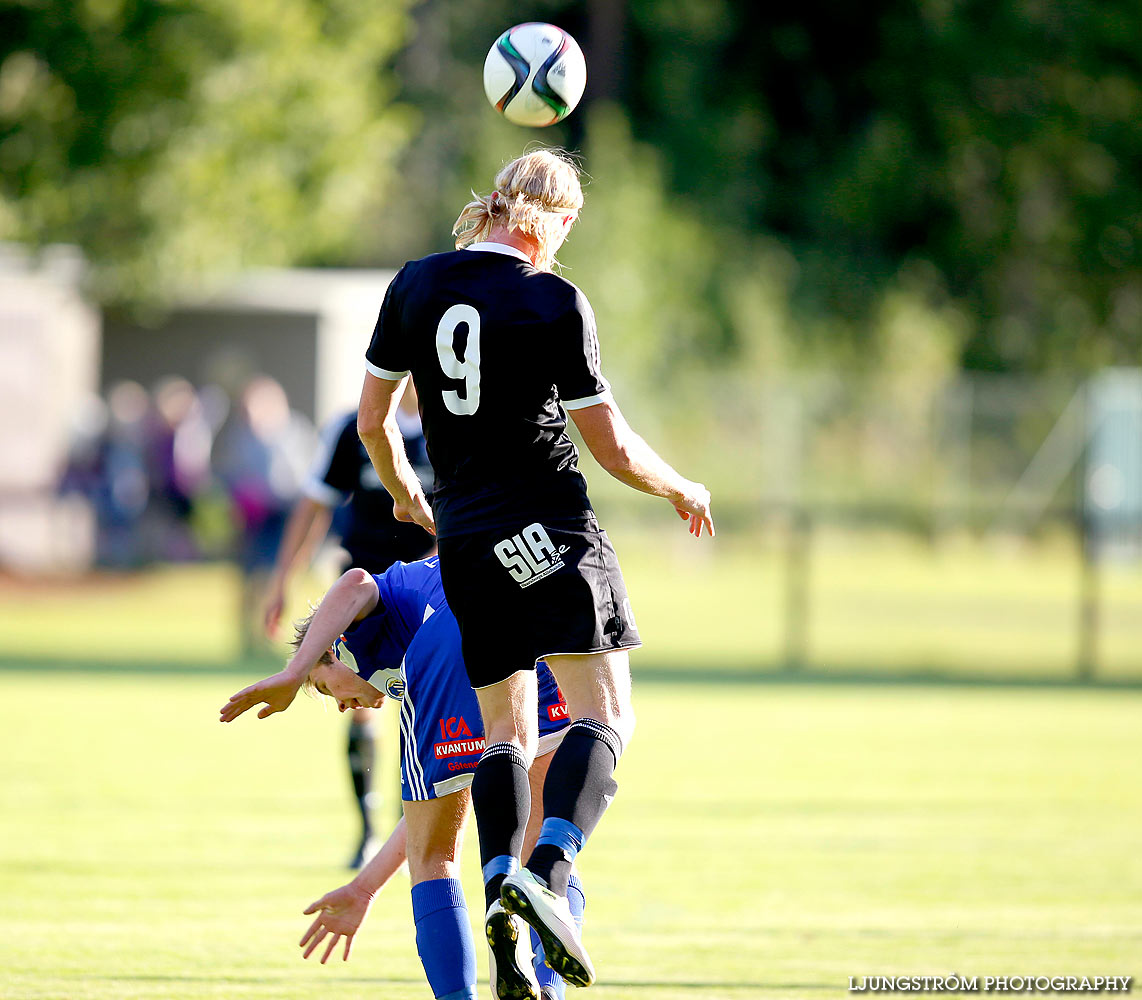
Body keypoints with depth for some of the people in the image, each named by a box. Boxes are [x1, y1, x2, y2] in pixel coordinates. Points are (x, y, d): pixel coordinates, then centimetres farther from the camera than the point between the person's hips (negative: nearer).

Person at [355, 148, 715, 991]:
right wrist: (683, 492, 13)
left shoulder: (415, 285, 5)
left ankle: (501, 887, -4)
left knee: (505, 729, 14)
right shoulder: (555, 303, -9)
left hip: (464, 542, 6)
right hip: (551, 530, -5)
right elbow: (613, 448, -6)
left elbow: (372, 419, 12)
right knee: (604, 713, -7)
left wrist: (405, 494, 31)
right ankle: (548, 873, -28)